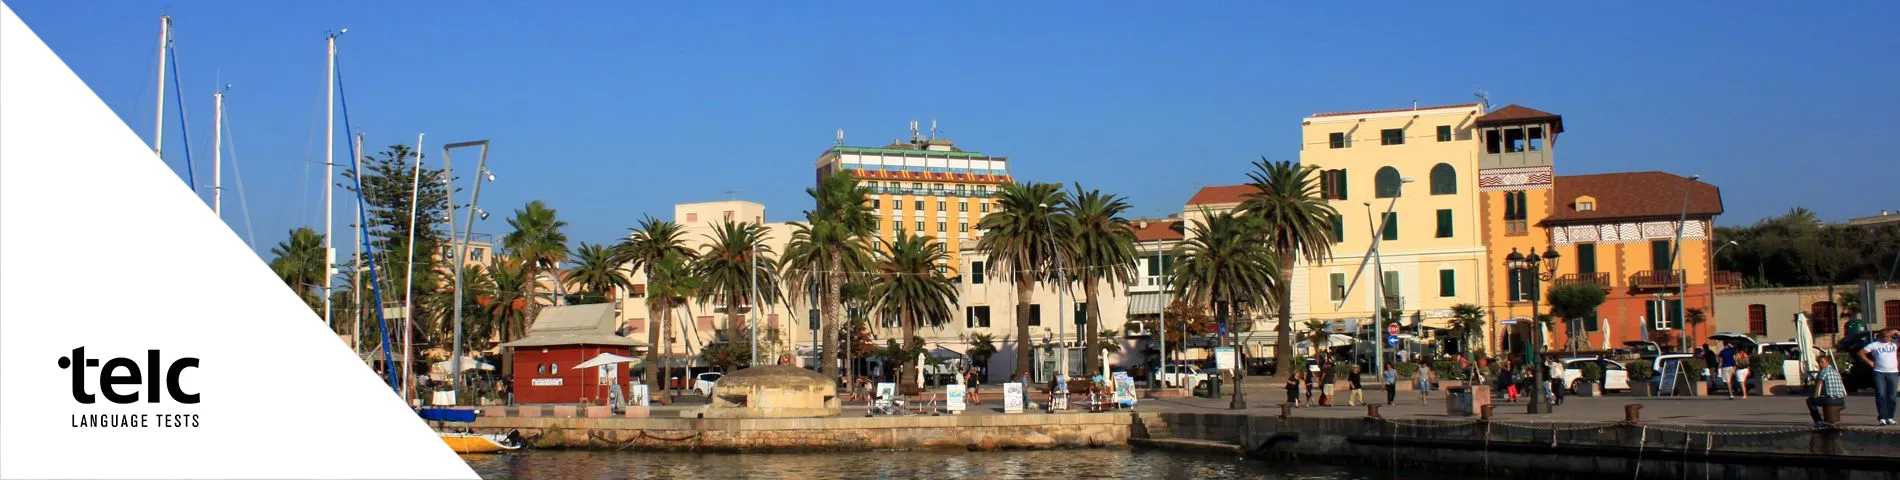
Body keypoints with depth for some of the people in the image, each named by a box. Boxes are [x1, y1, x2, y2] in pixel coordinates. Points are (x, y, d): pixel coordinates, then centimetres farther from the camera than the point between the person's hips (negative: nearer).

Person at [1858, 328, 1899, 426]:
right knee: (1881, 395, -8)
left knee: (1891, 396, 3)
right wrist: (1870, 362, 1)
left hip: (1893, 373, 2)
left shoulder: (1894, 343, 9)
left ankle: (1890, 417, 8)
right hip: (1879, 373, -2)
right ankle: (1882, 418, -8)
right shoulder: (1874, 345, 5)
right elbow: (1861, 353, 7)